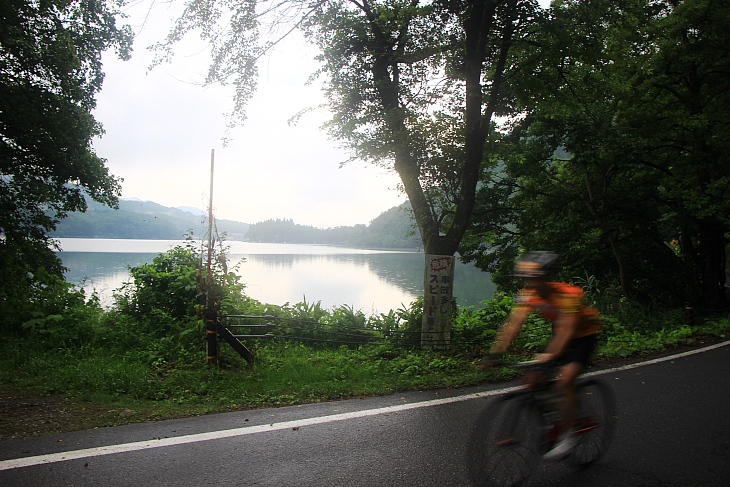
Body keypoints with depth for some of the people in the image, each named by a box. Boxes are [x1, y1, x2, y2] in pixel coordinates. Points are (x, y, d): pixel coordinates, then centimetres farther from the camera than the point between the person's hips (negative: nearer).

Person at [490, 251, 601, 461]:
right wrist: (495, 352, -33)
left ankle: (566, 436, -9)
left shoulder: (567, 294, -33)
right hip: (559, 334, 6)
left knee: (564, 381, -22)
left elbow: (567, 328, -42)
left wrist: (551, 354, -55)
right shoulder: (528, 295, -16)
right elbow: (513, 324, -22)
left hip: (583, 336, -6)